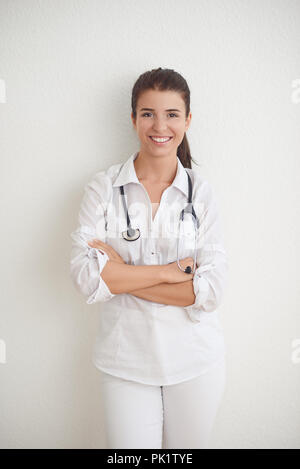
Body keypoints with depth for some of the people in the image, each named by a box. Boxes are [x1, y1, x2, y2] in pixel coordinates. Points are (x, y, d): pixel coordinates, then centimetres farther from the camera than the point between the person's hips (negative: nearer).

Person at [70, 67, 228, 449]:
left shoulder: (202, 192, -4)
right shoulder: (103, 188, -5)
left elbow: (210, 290, -12)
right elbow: (85, 277, -16)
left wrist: (120, 273, -16)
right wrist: (168, 271, -18)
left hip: (195, 359, 1)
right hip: (125, 360, -1)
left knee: (187, 446, 19)